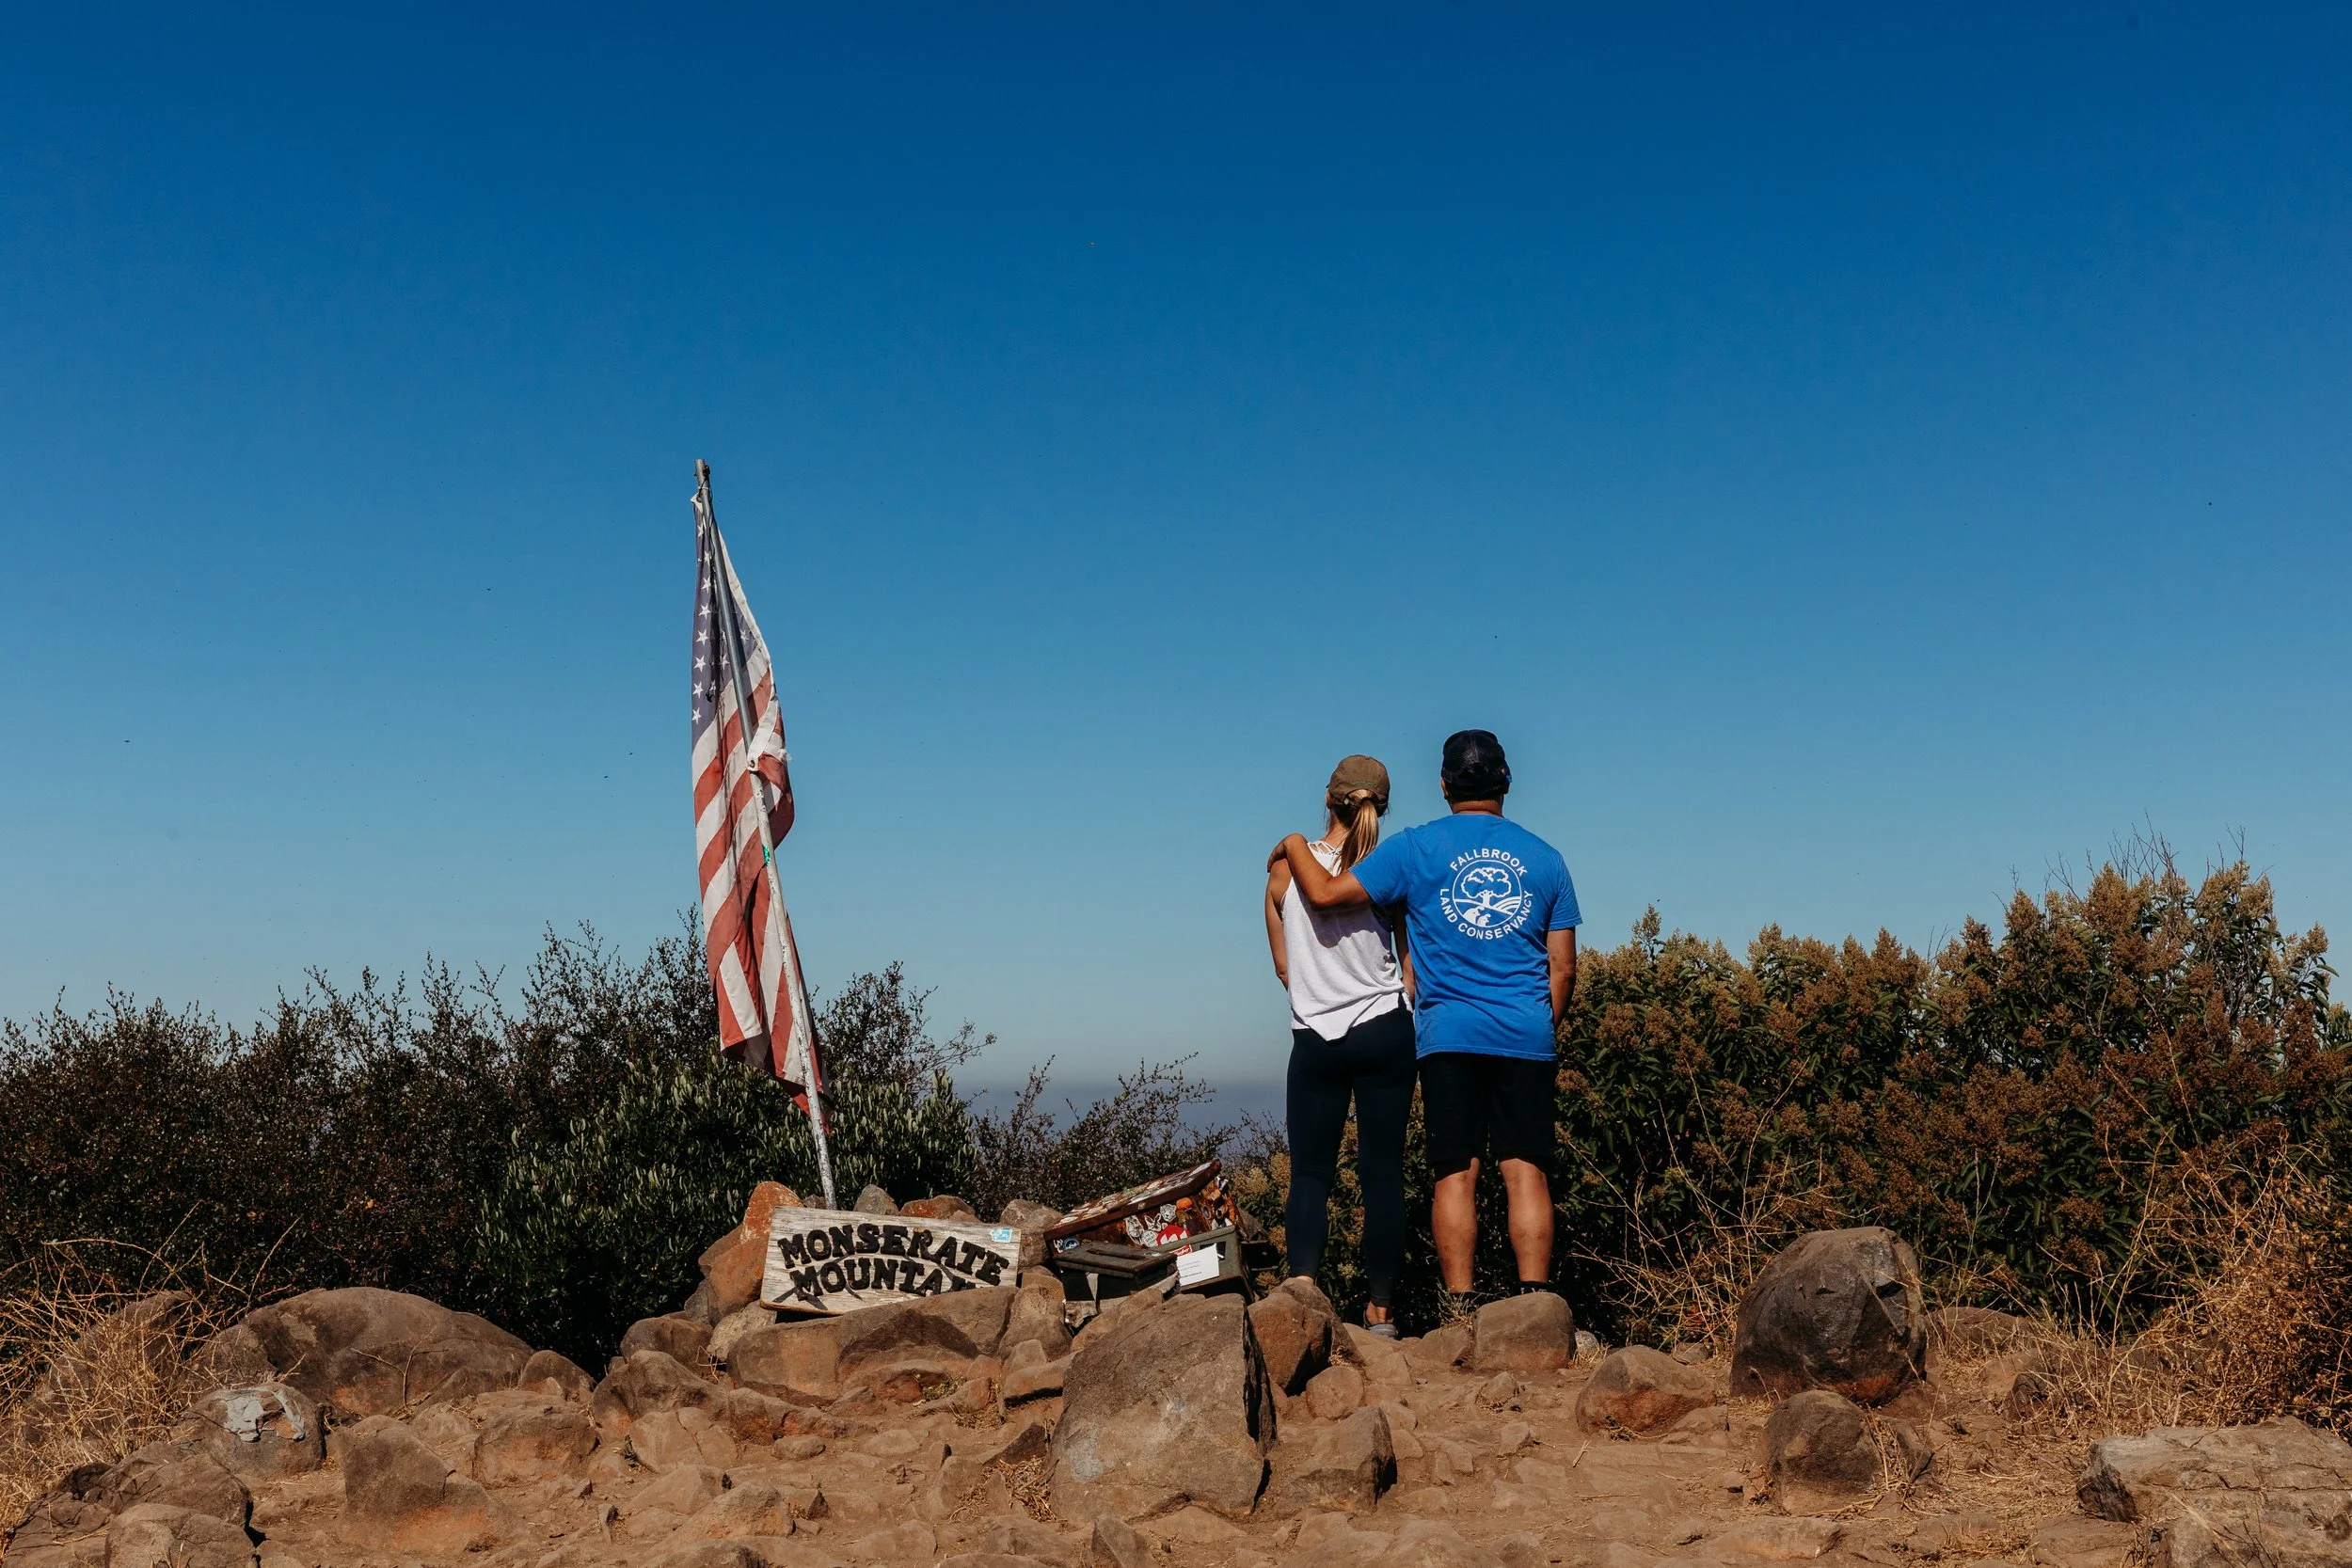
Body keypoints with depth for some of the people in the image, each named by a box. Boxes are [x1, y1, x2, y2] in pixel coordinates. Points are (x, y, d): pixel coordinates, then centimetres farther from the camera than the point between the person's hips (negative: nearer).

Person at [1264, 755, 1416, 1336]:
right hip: (1385, 1033, 0)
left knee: (1310, 1172, 6)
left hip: (1315, 1038, 0)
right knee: (1383, 1173, 4)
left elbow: (1284, 967, 7)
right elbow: (1412, 964, 1)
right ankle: (1380, 1310, 8)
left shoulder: (1287, 866, -1)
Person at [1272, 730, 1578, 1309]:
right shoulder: (1544, 857, 10)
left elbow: (1327, 894, 0)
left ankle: (1461, 1310, -2)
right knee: (1526, 1172, 0)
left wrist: (1294, 844, 18)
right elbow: (1563, 967, 11)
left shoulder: (1417, 848, 1)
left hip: (1449, 1035, -1)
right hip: (1527, 1037, 2)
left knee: (1455, 1174, 0)